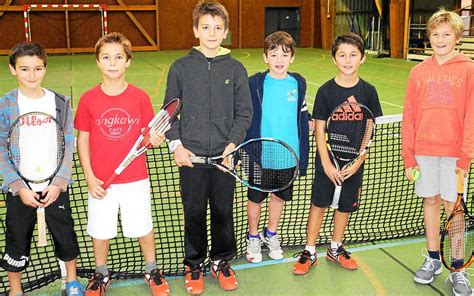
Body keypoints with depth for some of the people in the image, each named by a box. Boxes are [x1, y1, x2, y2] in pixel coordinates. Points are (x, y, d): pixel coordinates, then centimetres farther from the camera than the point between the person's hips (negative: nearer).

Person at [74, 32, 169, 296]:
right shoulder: (88, 99, -5)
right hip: (101, 181, 1)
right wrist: (90, 178, -6)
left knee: (144, 228, 12)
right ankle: (101, 274, 37)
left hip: (136, 179, 0)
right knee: (100, 231, 13)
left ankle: (152, 271, 35)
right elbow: (83, 140, 0)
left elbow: (147, 134, 2)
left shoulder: (140, 97, -5)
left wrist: (155, 139, -22)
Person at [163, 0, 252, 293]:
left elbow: (244, 112, 2)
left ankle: (221, 261, 31)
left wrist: (233, 144, -10)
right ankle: (194, 264, 27)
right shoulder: (181, 67, 2)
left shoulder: (236, 69, 2)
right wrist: (176, 144, -6)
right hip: (190, 156, 0)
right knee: (194, 213, 9)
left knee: (223, 211, 11)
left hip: (225, 155, 1)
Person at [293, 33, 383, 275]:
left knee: (345, 206, 13)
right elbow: (319, 130, -7)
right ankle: (309, 252, 19)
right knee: (319, 204, 4)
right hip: (327, 162, -2)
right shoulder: (325, 91, -8)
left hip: (354, 163, 2)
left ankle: (335, 248, 34)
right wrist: (327, 164, -13)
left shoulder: (368, 91, -3)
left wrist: (358, 161, -9)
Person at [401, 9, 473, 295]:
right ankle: (433, 259, 25)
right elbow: (409, 116, 6)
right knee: (431, 201, 11)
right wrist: (408, 155, 3)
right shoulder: (418, 72, 6)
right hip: (423, 150, 3)